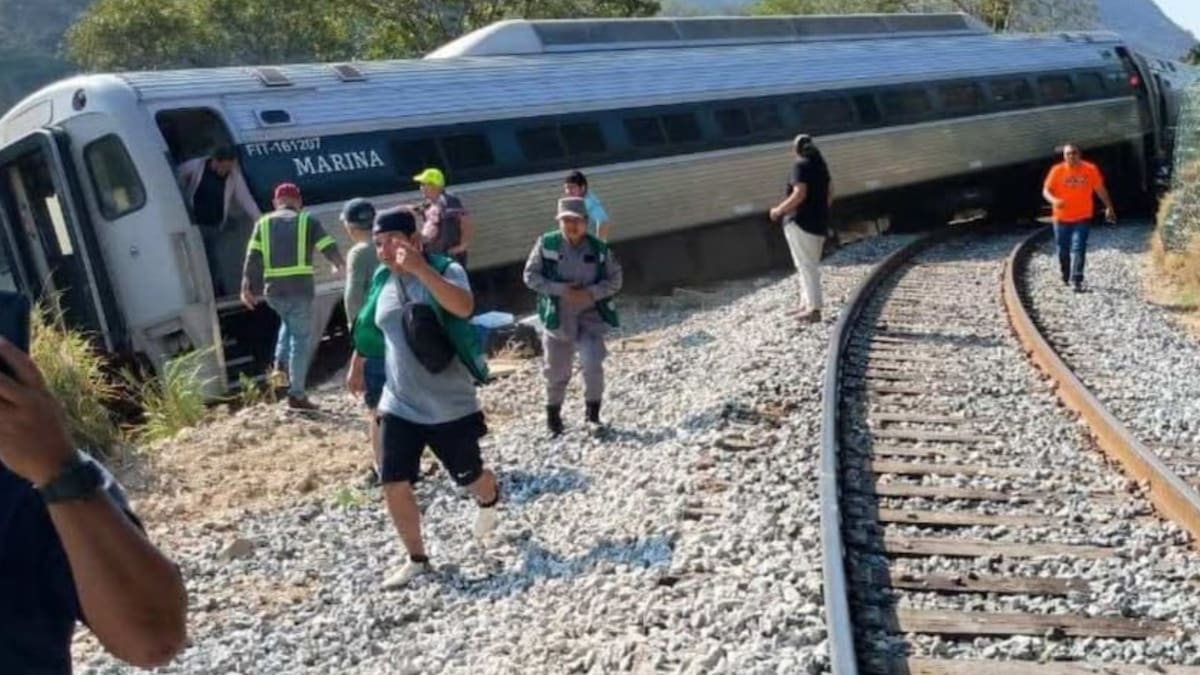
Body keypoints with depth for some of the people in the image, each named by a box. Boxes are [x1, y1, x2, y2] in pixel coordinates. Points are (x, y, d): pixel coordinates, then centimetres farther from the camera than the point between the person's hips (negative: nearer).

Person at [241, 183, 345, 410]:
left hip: (273, 291, 4)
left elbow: (252, 258, 3)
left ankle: (280, 365, 14)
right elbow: (330, 248, 2)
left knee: (289, 323, 32)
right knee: (300, 339, 3)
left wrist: (247, 288, 3)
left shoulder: (264, 223, 12)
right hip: (300, 289, -3)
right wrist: (339, 265, 23)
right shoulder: (307, 220, 6)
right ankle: (297, 395, 4)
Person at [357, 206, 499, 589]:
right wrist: (357, 366, 31)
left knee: (469, 478, 14)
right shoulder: (383, 283, 2)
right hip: (399, 406, 4)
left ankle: (489, 501, 51)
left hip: (450, 406, -4)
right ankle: (417, 559, 16)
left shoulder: (445, 270, -15)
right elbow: (371, 329, 21)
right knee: (395, 486, -3)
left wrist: (420, 268, -44)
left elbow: (464, 307, -37)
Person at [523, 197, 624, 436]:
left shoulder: (599, 248, -6)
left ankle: (593, 414, 10)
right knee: (556, 371, 11)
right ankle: (553, 415, 34)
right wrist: (560, 290, -19)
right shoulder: (546, 244, -9)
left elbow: (614, 280, -2)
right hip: (557, 317, 0)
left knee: (593, 365, -14)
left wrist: (590, 293, -19)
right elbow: (530, 276, -8)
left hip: (590, 316, 0)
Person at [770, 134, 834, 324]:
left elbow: (799, 194, -23)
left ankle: (813, 309, -9)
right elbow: (830, 194, 15)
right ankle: (809, 304, 23)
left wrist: (779, 210, -13)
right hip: (819, 223, 9)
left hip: (800, 222, -9)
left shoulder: (801, 165, -13)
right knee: (811, 265, 17)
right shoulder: (821, 165, 11)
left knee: (806, 265, -7)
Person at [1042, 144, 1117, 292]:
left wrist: (1109, 207, 9)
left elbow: (1100, 189, 7)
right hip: (1062, 217, 1)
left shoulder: (1090, 170, -3)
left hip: (1083, 217, -1)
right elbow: (1046, 190, -6)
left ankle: (1076, 280, -16)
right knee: (1063, 250, 12)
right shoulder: (1057, 170, -5)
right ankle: (1065, 276, 35)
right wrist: (1054, 200, -27)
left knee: (1078, 248, -13)